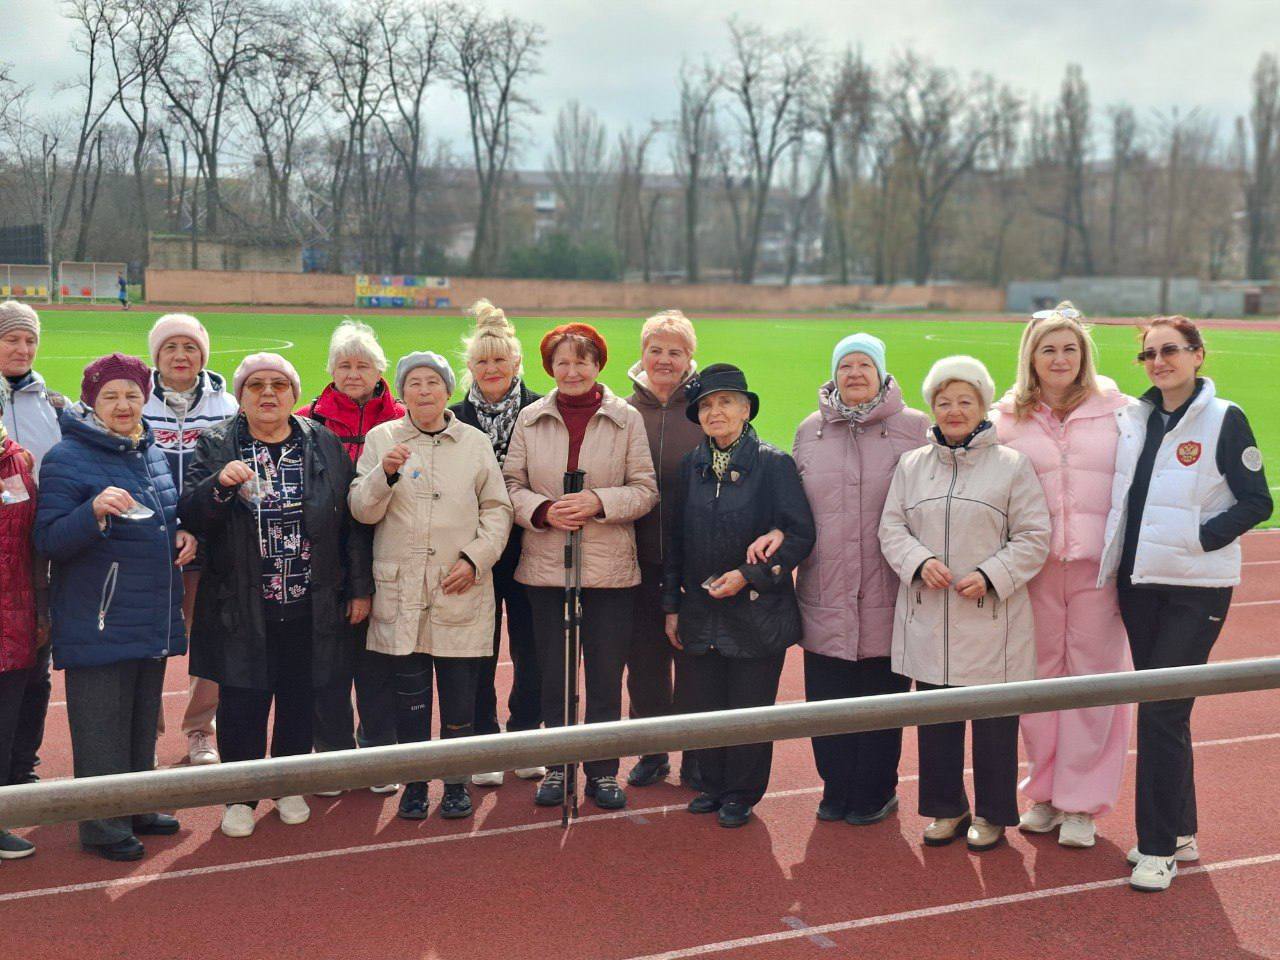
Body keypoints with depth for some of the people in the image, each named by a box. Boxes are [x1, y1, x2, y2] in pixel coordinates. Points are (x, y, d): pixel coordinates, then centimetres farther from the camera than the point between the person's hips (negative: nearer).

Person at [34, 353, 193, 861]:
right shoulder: (66, 458, -10)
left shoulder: (153, 453, 11)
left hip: (153, 619, 7)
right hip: (98, 622, -7)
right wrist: (95, 511, -31)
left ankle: (138, 808, 30)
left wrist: (183, 535, 3)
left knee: (143, 721, 17)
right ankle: (103, 826, 12)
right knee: (103, 725, 0)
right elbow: (48, 541, -15)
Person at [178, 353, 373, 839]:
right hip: (241, 607, -1)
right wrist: (220, 484, -27)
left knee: (300, 702, 11)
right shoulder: (215, 446, 1)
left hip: (310, 606, 1)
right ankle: (240, 796, 20)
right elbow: (190, 516, -7)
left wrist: (360, 588, 4)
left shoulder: (325, 445, 4)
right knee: (242, 703, 4)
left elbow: (351, 520, 5)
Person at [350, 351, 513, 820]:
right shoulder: (381, 439, 7)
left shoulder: (475, 443, 9)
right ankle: (414, 782, 19)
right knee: (409, 696, 5)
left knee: (459, 697, 3)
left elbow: (498, 510, 9)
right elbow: (362, 510, 1)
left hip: (461, 593, 0)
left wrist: (475, 558, -5)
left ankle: (456, 781, 18)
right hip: (400, 592, 0)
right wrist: (384, 474, -17)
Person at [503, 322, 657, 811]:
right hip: (546, 565, 1)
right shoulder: (530, 419, 4)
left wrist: (598, 502, -16)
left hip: (610, 568, -1)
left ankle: (602, 770, 18)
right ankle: (556, 767, 21)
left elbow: (645, 490, -1)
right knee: (553, 674, 8)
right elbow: (511, 485, 5)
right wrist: (542, 511, -14)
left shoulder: (627, 419, 0)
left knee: (606, 674, 5)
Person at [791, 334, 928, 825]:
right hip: (824, 596, 3)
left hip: (887, 598, -2)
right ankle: (837, 789, 25)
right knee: (826, 699, 8)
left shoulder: (915, 428, 1)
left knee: (881, 697, 6)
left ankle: (875, 792, 23)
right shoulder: (809, 431, 10)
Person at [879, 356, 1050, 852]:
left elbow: (1033, 537, -2)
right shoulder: (911, 465, 10)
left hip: (991, 617, -3)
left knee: (995, 722, 4)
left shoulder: (1012, 465, 0)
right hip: (928, 618, 3)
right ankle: (946, 809, 26)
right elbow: (891, 527, 7)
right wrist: (920, 561, -12)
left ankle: (993, 814, 21)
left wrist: (990, 575, -14)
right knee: (935, 719, 10)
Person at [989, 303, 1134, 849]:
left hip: (1099, 566, -1)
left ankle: (1081, 804, 12)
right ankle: (1045, 792, 23)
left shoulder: (1118, 412, 4)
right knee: (1040, 677, 8)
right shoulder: (1006, 420, 7)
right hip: (1034, 568, 1)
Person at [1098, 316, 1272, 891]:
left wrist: (1196, 539, -16)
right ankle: (1180, 833, 24)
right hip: (1138, 583, 6)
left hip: (1195, 589, -6)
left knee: (1162, 713, -8)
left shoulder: (1225, 419, -6)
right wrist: (1113, 557, 6)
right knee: (1159, 712, 12)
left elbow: (1257, 502, -6)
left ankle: (1159, 849, 1)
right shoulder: (1135, 419, 9)